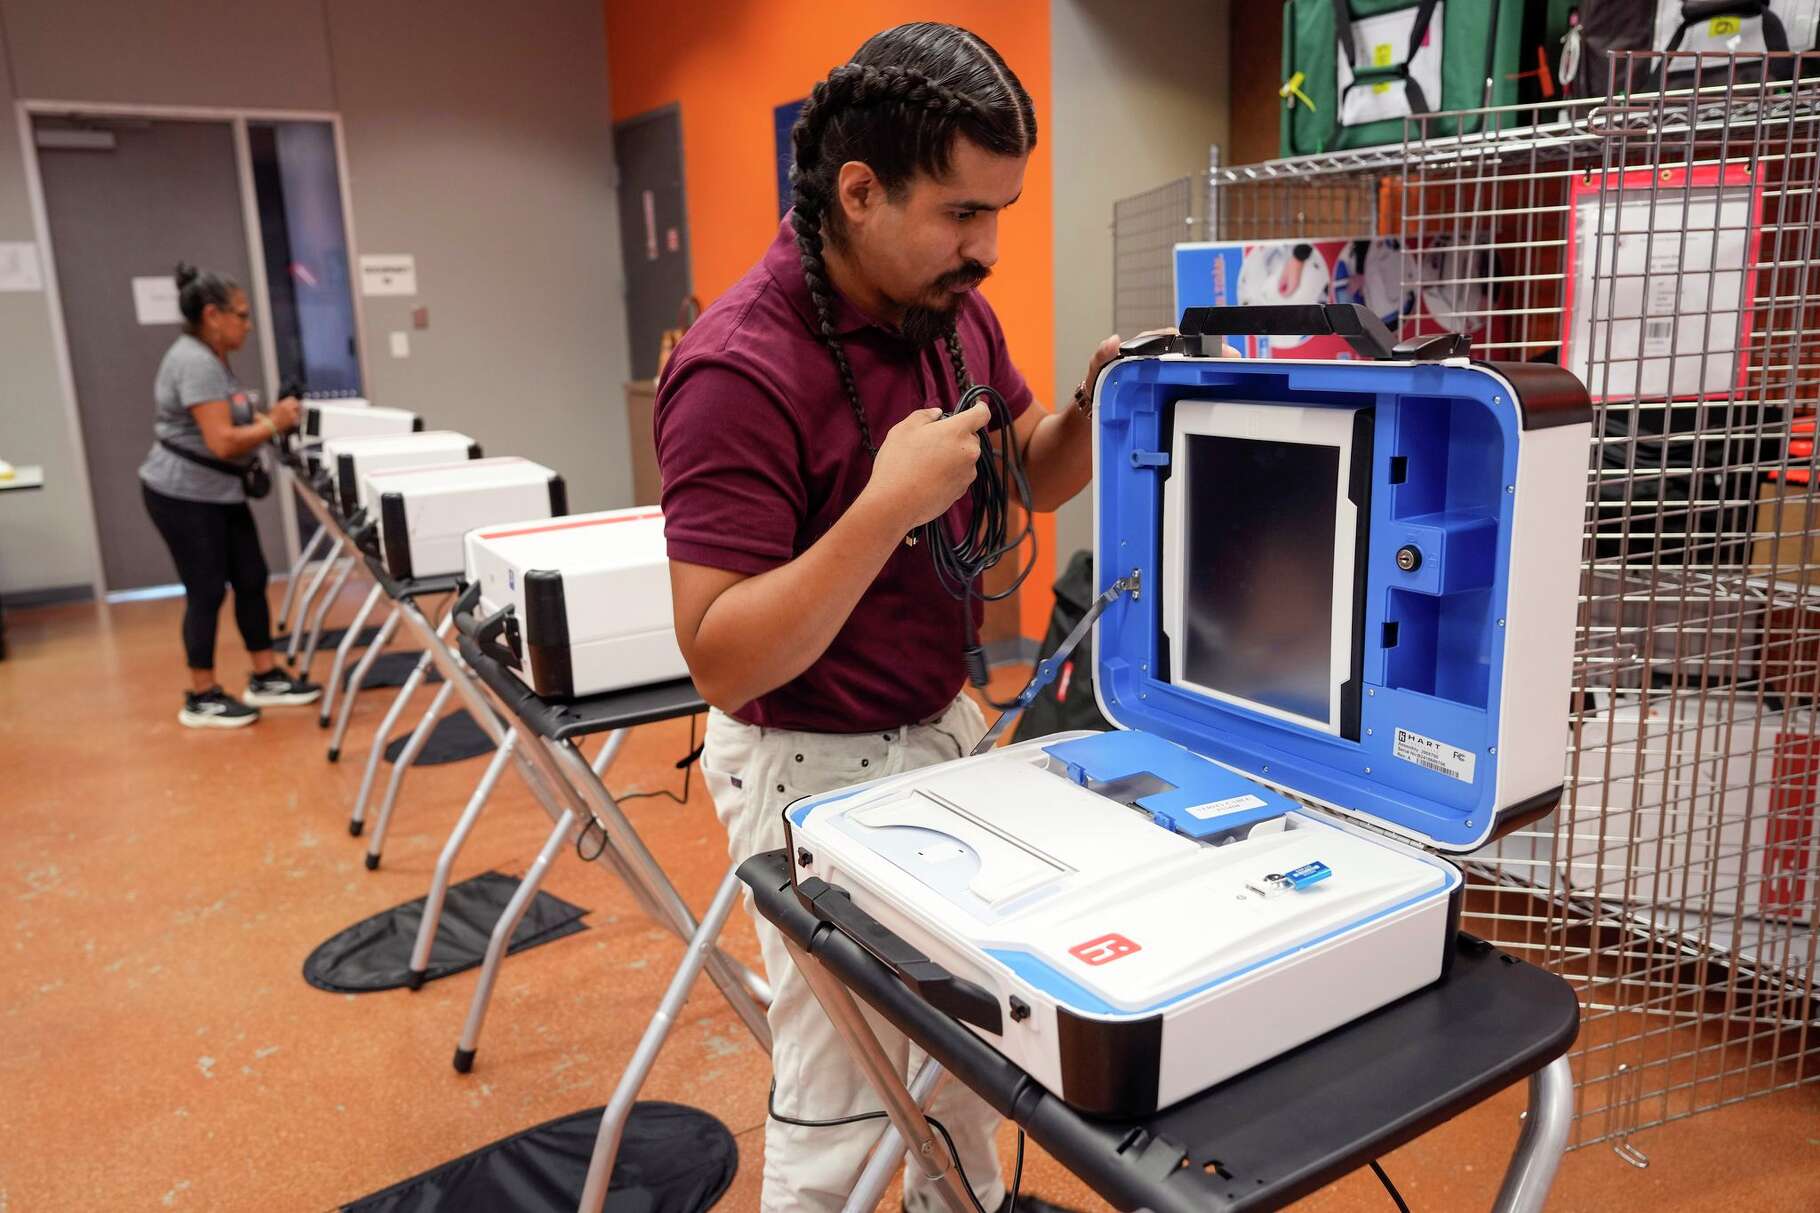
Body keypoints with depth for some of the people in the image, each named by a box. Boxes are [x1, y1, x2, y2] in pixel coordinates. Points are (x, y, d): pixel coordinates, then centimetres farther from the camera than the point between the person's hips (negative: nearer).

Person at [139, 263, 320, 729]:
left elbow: (231, 422, 17)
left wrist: (267, 418, 1)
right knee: (207, 591, -3)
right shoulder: (196, 363, -21)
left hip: (218, 492, 10)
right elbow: (222, 441, -26)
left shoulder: (212, 358, 12)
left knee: (251, 580, 10)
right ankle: (201, 699, 8)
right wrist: (273, 426, -14)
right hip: (183, 495, -10)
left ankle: (265, 679, 19)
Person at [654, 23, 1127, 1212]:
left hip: (945, 724, 8)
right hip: (818, 764, -8)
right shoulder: (742, 368, -25)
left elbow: (1032, 476, 11)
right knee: (838, 1099, 7)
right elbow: (723, 660, -27)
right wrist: (886, 508, -35)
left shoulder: (952, 311, -2)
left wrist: (1095, 406, -10)